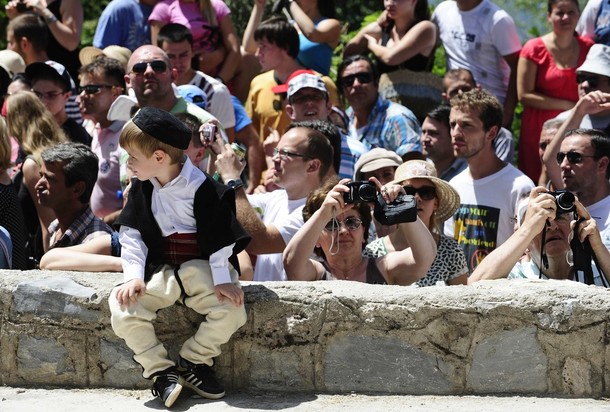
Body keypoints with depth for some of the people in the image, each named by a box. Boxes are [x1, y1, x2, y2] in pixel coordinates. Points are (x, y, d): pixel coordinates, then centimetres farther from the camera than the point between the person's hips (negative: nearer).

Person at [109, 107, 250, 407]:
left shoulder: (202, 187, -13)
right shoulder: (142, 189, 4)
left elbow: (219, 236, -11)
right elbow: (132, 234, 4)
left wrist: (222, 279, -17)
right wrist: (133, 275, -10)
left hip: (200, 268, -3)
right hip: (159, 269, 3)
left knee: (231, 310, -28)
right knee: (122, 308, -22)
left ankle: (192, 361, -3)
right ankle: (161, 372, -11)